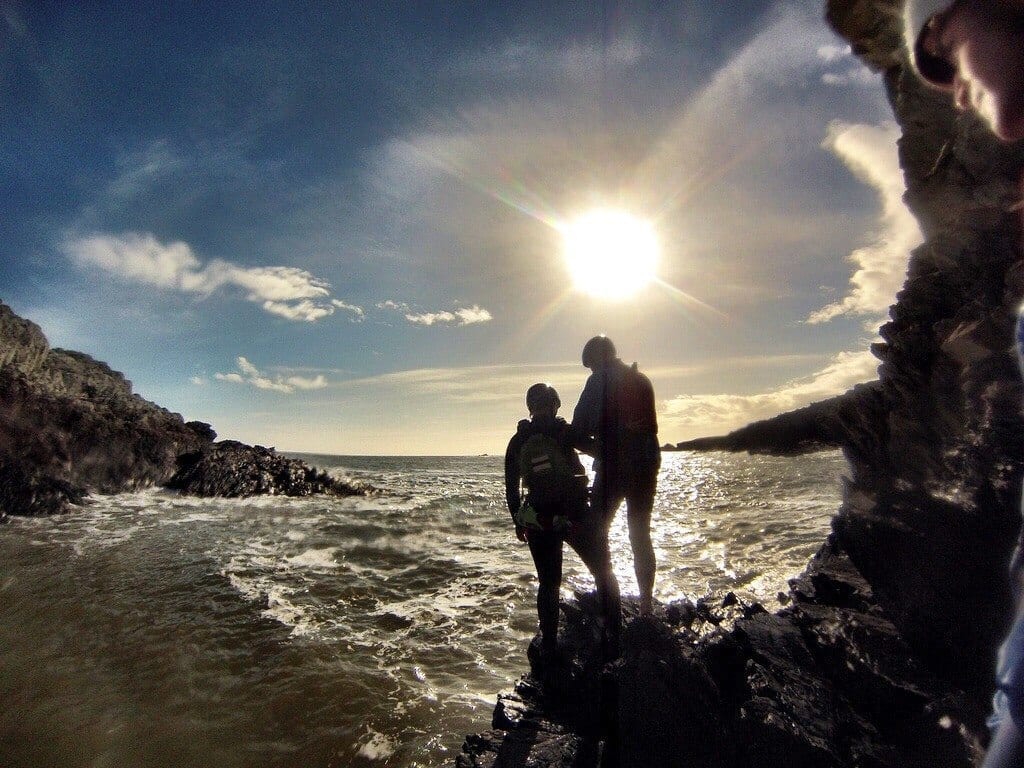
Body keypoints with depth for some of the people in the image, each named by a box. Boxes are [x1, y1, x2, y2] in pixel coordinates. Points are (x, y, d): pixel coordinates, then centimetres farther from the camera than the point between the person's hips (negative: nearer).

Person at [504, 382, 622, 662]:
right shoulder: (563, 431, -10)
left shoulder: (517, 441, 1)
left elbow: (511, 487, 5)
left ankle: (549, 648, 19)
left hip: (538, 521, 3)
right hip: (576, 515, -3)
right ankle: (612, 640, 16)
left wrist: (518, 521, 14)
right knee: (604, 574, 15)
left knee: (548, 584, 16)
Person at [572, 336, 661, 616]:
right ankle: (646, 605, 15)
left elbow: (581, 426, -10)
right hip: (647, 465, 6)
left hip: (613, 466, -6)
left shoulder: (599, 381, -5)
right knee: (641, 535, 12)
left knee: (597, 532, 8)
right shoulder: (642, 380, 13)